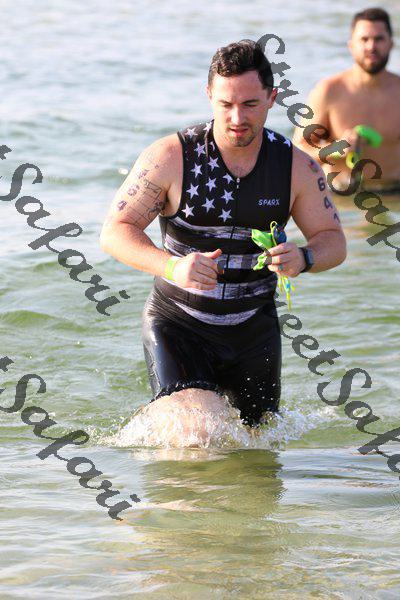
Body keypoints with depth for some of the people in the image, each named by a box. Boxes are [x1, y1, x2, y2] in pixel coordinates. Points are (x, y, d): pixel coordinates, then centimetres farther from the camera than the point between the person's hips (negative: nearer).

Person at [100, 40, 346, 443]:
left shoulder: (296, 167, -4)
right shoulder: (171, 157, -13)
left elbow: (333, 241, 4)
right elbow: (115, 232, -12)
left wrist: (302, 258, -21)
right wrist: (173, 266, -31)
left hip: (253, 329, 4)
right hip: (178, 322, -4)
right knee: (196, 434, -23)